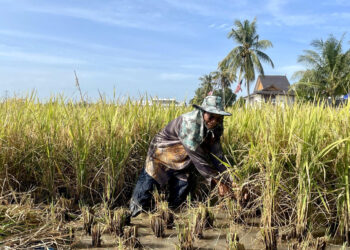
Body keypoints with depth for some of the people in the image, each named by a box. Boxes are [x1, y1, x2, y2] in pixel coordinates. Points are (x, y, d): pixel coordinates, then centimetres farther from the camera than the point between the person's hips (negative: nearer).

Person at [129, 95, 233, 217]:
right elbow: (197, 156, -35)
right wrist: (217, 179, -30)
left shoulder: (216, 127, -11)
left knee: (180, 194, 8)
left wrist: (227, 179, -16)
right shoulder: (190, 122, -35)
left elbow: (216, 154, -8)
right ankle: (133, 215, 24)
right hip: (163, 151, -7)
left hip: (182, 162, 7)